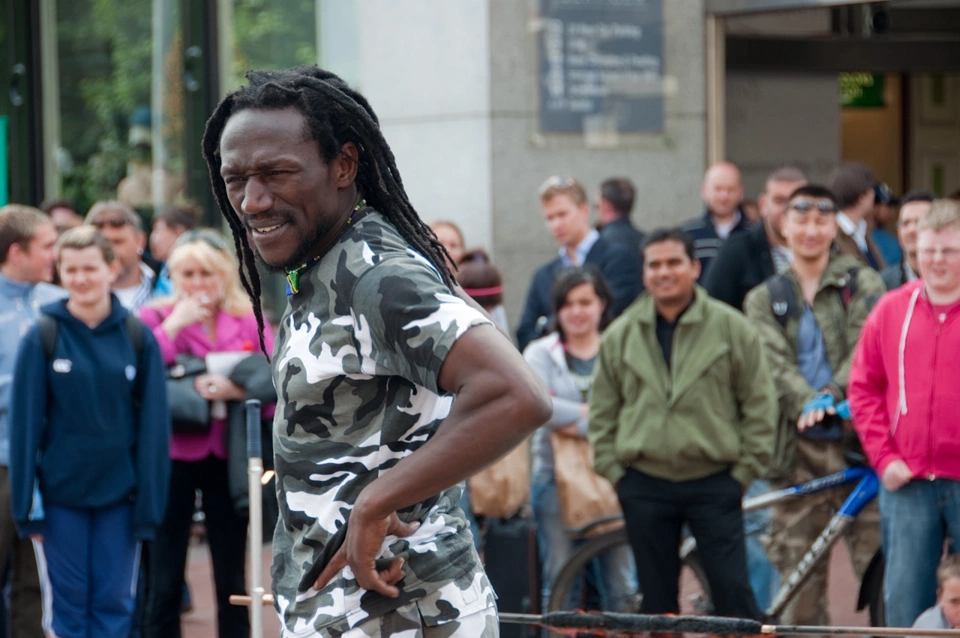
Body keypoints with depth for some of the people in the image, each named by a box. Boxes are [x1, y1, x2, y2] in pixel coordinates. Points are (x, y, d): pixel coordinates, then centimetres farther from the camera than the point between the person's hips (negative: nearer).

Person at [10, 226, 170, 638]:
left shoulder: (138, 338, 0)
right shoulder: (42, 339, -4)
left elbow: (154, 427, 1)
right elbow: (25, 424, -3)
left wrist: (149, 505, -3)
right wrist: (26, 505, -5)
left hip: (119, 495, 1)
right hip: (62, 494, -1)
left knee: (114, 603, 5)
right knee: (70, 603, 5)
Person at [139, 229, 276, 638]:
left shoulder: (250, 322, 6)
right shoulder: (155, 318, 1)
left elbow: (275, 389, 1)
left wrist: (236, 390, -17)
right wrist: (174, 326, -14)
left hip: (227, 461, 2)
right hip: (173, 460, -2)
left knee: (232, 581, 6)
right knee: (165, 584, 1)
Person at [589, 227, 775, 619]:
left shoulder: (730, 328, -1)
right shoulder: (620, 336, 7)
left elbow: (759, 403, 1)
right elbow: (602, 413, 12)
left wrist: (746, 469, -4)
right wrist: (612, 469, 3)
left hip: (714, 484, -3)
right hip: (644, 488, 3)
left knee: (732, 592, -5)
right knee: (656, 598, 9)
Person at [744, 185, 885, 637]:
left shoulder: (862, 284, 10)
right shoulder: (764, 300, 14)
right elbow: (775, 363, -2)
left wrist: (833, 393, -22)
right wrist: (808, 402, -21)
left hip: (858, 442, -2)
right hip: (799, 450, 2)